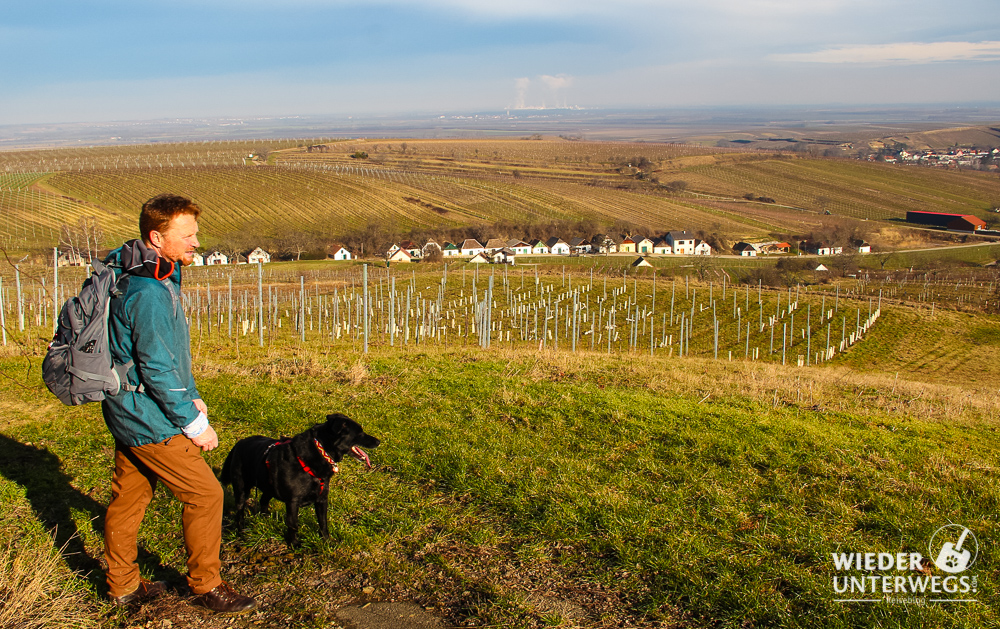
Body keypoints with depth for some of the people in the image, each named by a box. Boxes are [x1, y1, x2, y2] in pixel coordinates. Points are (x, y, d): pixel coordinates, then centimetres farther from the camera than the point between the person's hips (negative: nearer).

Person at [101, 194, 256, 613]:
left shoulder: (148, 278, 9)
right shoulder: (149, 293, -25)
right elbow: (157, 368, -25)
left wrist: (192, 396, 12)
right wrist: (193, 423, -17)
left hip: (128, 411, 10)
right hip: (148, 418, -10)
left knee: (128, 497, 19)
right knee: (205, 493, -1)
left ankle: (122, 585, 33)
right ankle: (206, 586, 13)